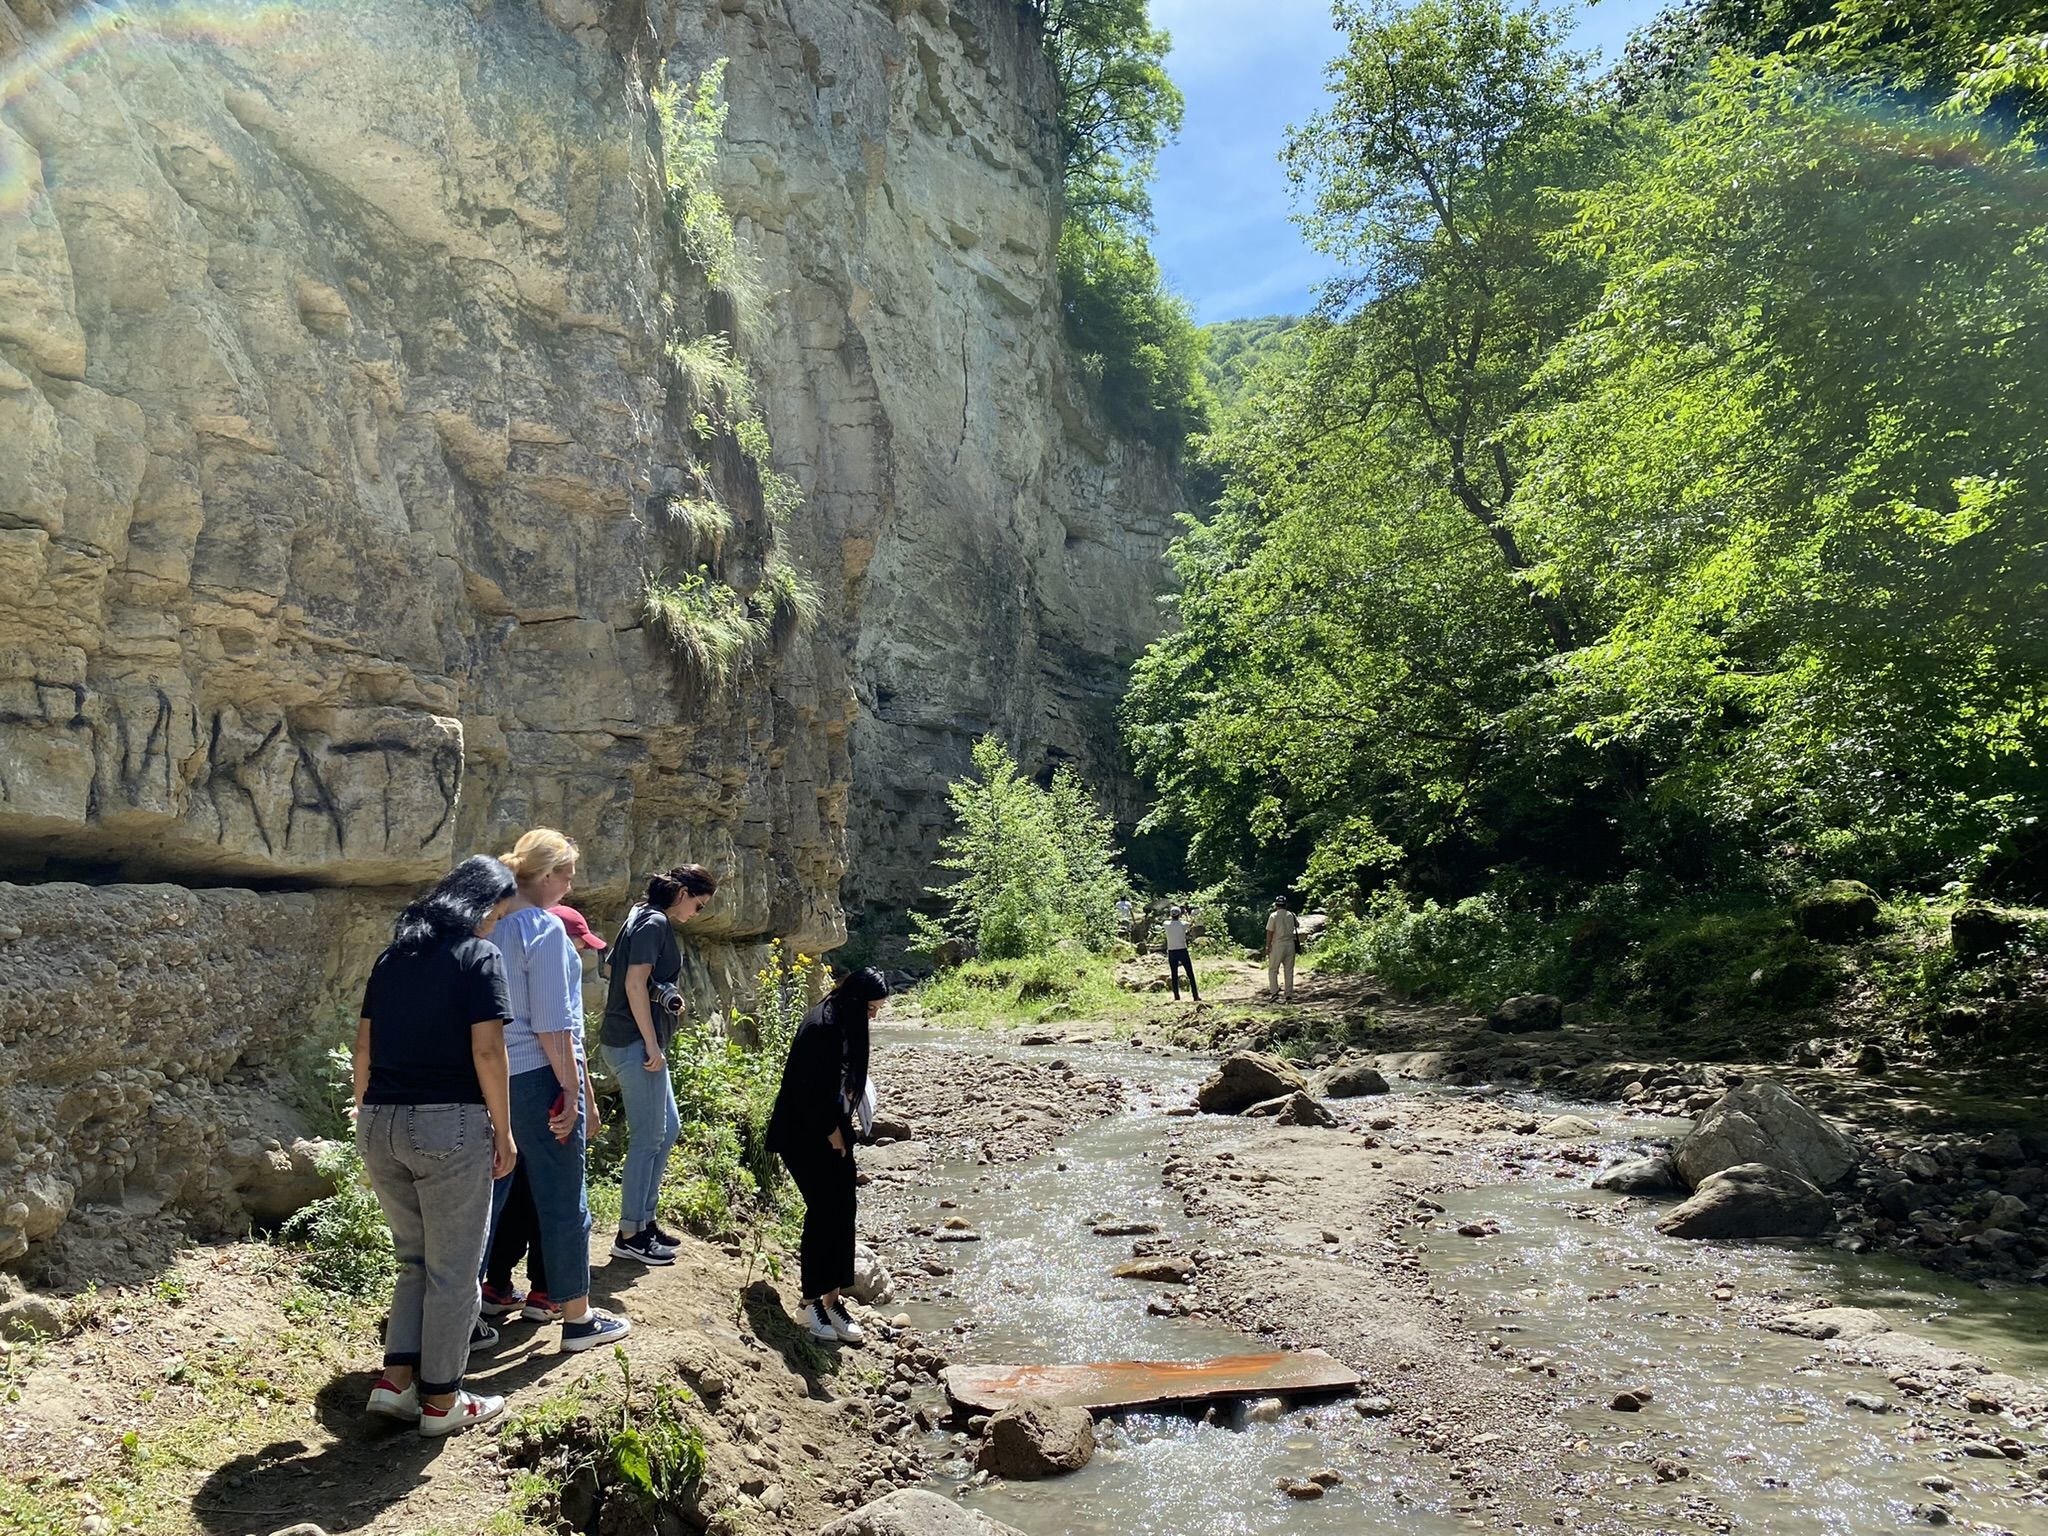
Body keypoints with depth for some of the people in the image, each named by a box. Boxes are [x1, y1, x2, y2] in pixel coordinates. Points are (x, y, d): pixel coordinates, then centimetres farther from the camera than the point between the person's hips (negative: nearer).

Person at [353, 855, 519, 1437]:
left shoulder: (392, 956, 12)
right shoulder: (477, 956, -8)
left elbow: (363, 1046, 13)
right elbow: (487, 1051, -14)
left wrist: (368, 1112, 20)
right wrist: (503, 1131, -7)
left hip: (380, 1125, 7)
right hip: (448, 1126, -6)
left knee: (415, 1259, 21)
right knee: (453, 1269, 7)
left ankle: (395, 1381, 17)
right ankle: (441, 1401, 16)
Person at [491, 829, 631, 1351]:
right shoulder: (545, 929, -15)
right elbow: (552, 1023, -18)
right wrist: (572, 1089, -14)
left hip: (492, 1075, 8)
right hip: (539, 1076, -8)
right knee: (564, 1198, 2)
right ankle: (577, 1318, 11)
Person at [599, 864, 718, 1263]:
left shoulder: (645, 918, 15)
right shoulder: (655, 922, -14)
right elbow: (635, 983, -22)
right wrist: (652, 1045, -20)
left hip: (641, 1042, 10)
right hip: (636, 1043, -10)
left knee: (669, 1128, 17)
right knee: (648, 1137, -2)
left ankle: (645, 1219, 25)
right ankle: (629, 1235, 6)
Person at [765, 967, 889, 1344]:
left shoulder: (846, 1026, 6)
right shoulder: (821, 1028, -23)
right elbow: (809, 1090, -24)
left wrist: (840, 1129, 6)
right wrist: (831, 1131, -13)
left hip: (833, 1132, 9)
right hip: (805, 1136, -9)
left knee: (842, 1212, 6)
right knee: (823, 1211, -6)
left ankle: (833, 1297, 14)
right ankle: (812, 1303, 6)